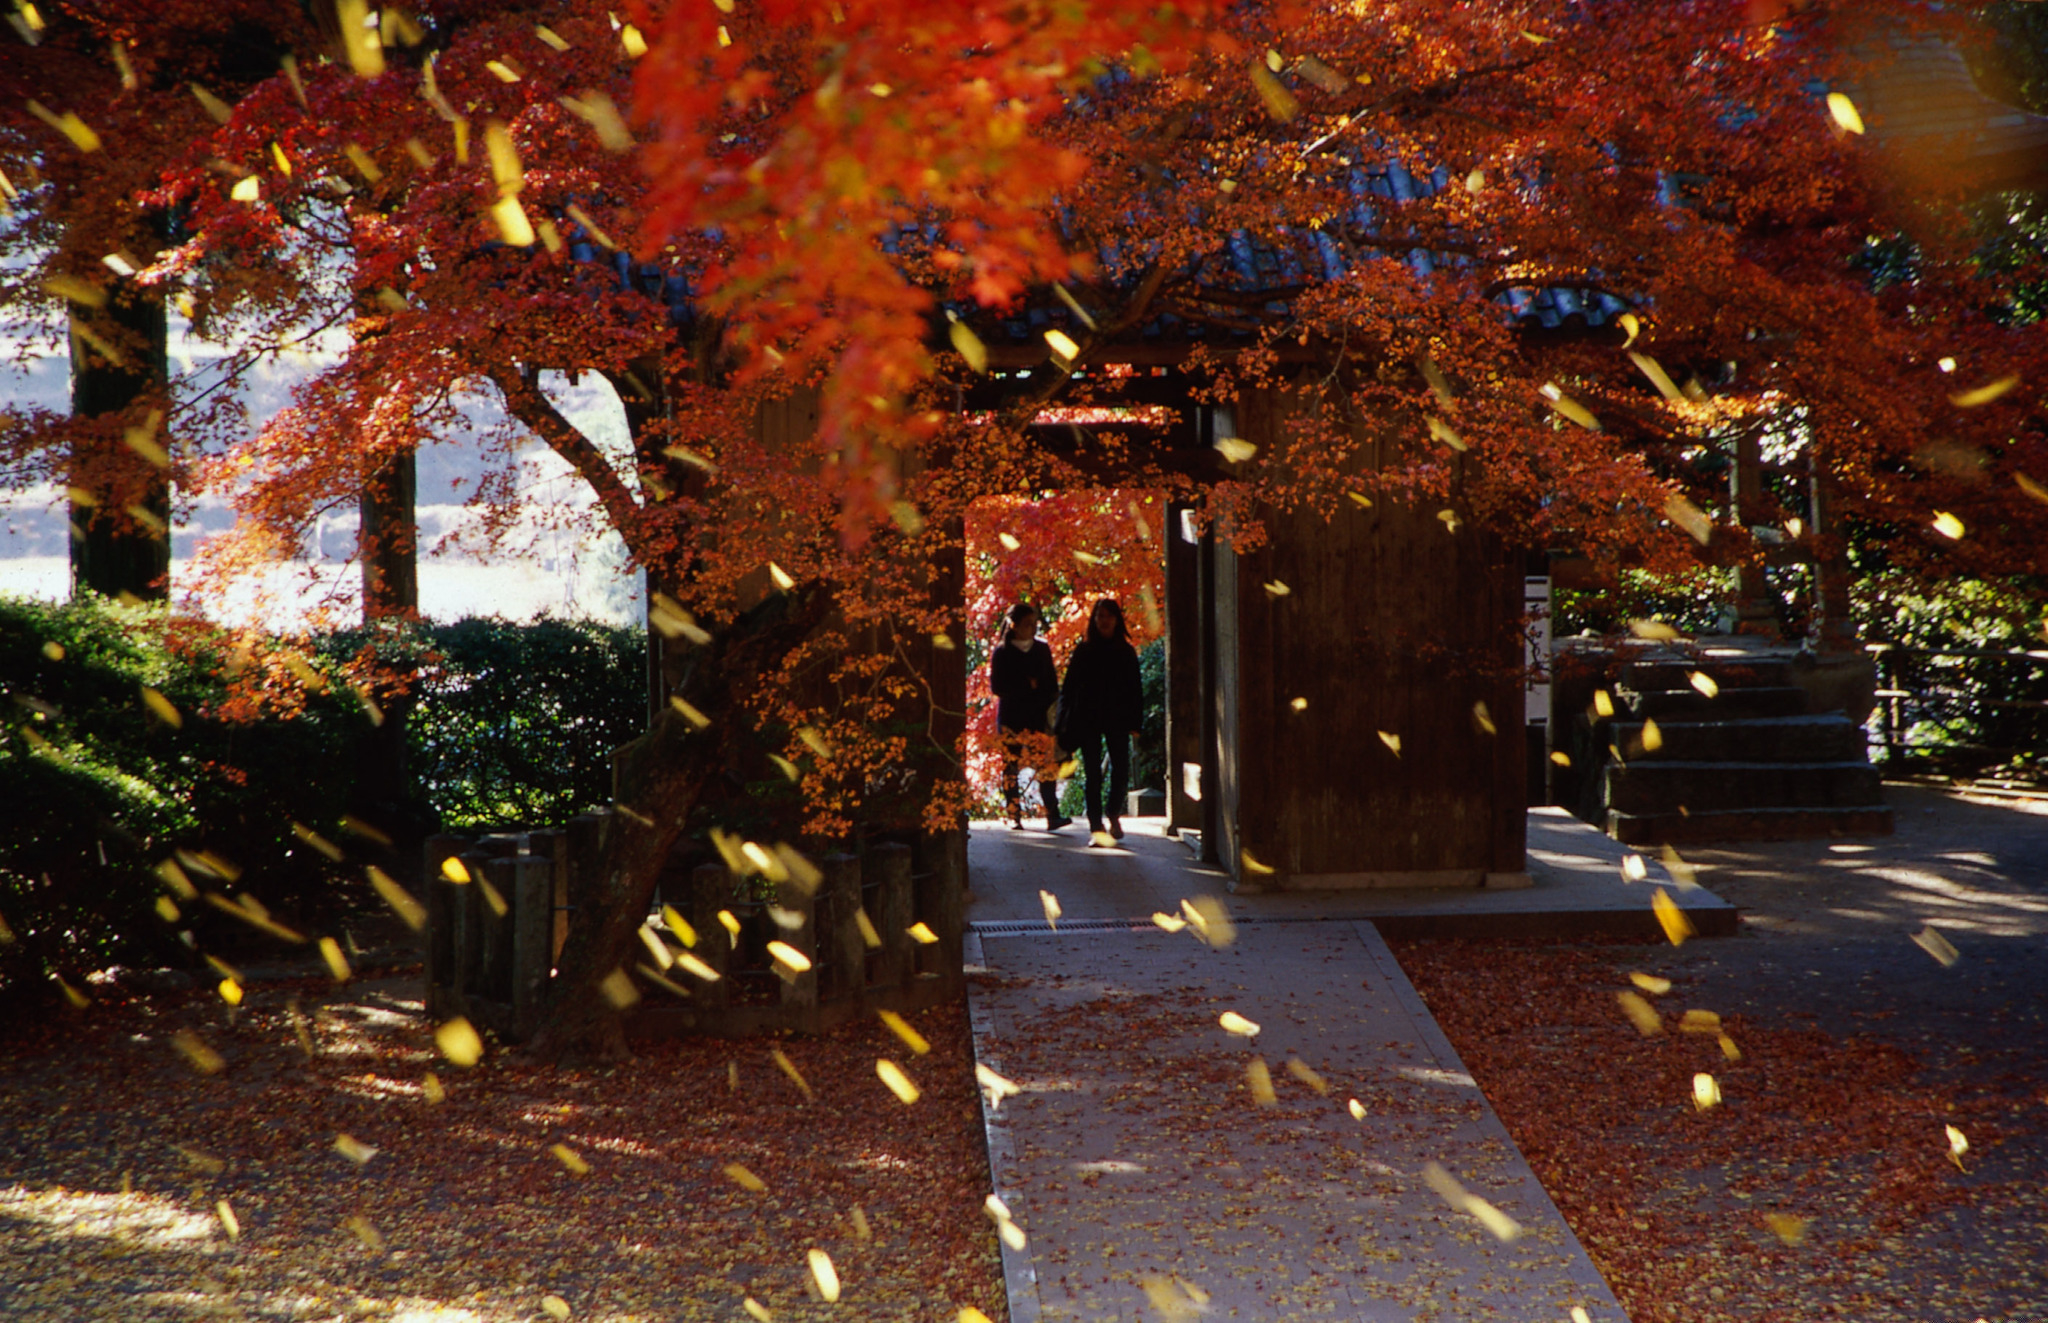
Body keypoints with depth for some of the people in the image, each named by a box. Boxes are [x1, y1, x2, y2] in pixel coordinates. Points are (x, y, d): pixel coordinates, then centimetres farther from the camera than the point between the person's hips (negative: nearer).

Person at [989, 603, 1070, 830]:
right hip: (1011, 719, -2)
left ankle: (1053, 816, -12)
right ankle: (1014, 817, 9)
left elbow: (1052, 684, 12)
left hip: (1038, 718, 2)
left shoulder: (1042, 648, 9)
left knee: (1046, 767, -8)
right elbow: (997, 687, -5)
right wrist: (1027, 686, -8)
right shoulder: (1002, 652, 0)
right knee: (1011, 768, 2)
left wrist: (1052, 709, 1)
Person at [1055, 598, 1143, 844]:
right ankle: (1095, 827, -1)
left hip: (1117, 720, 1)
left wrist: (1135, 721, -2)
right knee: (1092, 774, -2)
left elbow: (1135, 690, 8)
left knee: (1121, 770, -2)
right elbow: (1069, 687, 3)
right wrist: (1064, 723, -5)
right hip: (1089, 720, -1)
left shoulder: (1126, 652, 8)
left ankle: (1114, 816, 22)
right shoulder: (1083, 651, 5)